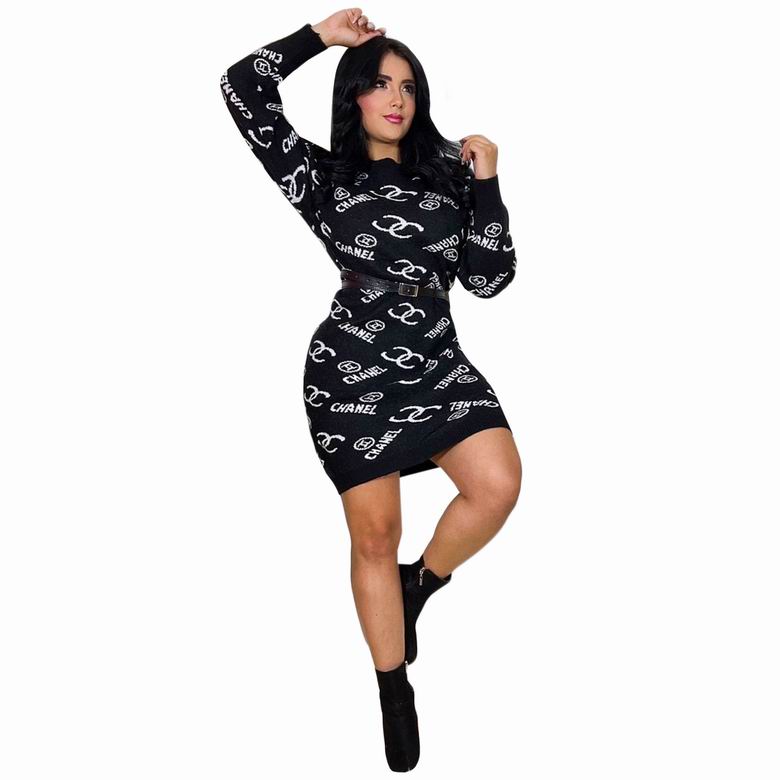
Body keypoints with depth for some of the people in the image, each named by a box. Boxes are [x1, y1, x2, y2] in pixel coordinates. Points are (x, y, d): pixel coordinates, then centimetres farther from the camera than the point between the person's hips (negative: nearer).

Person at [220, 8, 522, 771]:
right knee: (375, 536, 2)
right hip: (352, 373, -3)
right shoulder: (323, 177, 1)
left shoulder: (447, 173, 8)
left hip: (438, 363, 3)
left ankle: (420, 583, 15)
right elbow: (242, 89, -7)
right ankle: (395, 695, 20)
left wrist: (486, 183, -4)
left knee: (498, 486, -17)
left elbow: (490, 279, 4)